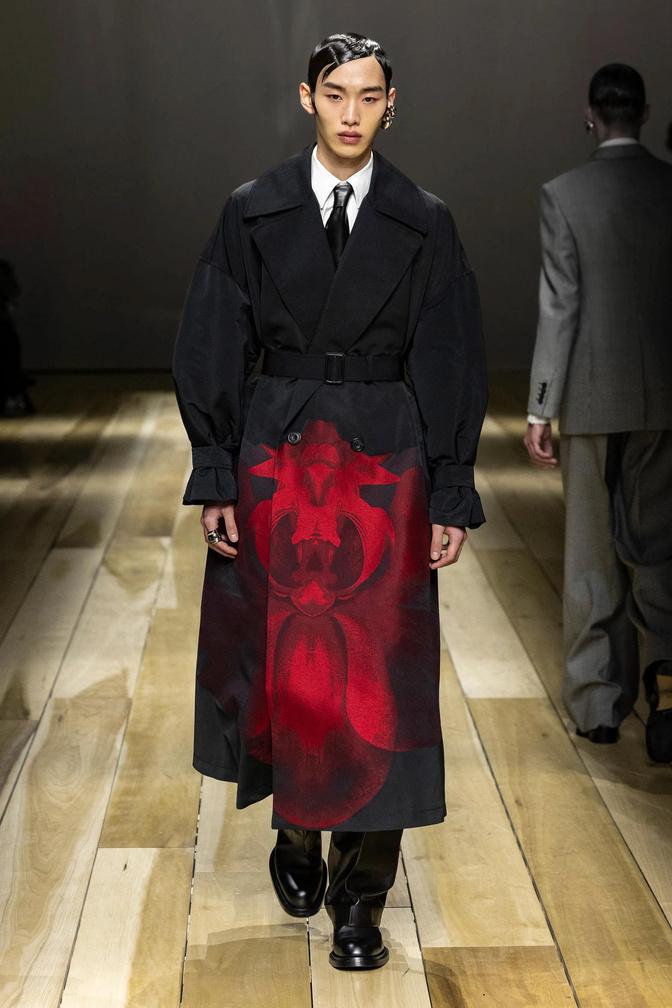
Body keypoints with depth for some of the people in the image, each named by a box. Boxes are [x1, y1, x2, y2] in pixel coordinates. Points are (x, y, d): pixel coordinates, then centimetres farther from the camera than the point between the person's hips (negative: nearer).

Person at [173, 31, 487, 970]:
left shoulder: (424, 224, 2)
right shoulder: (252, 213, 1)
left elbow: (450, 366, 2)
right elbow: (213, 353, 2)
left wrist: (451, 499, -1)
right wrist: (215, 481, -3)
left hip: (385, 469, 0)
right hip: (276, 462, 1)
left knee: (376, 674, -1)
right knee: (281, 664, 9)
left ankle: (361, 894, 10)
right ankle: (296, 834, 33)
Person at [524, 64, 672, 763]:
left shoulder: (564, 195, -7)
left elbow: (559, 308, -10)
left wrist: (540, 409, -5)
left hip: (592, 398, -2)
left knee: (592, 555, 10)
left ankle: (598, 703, 17)